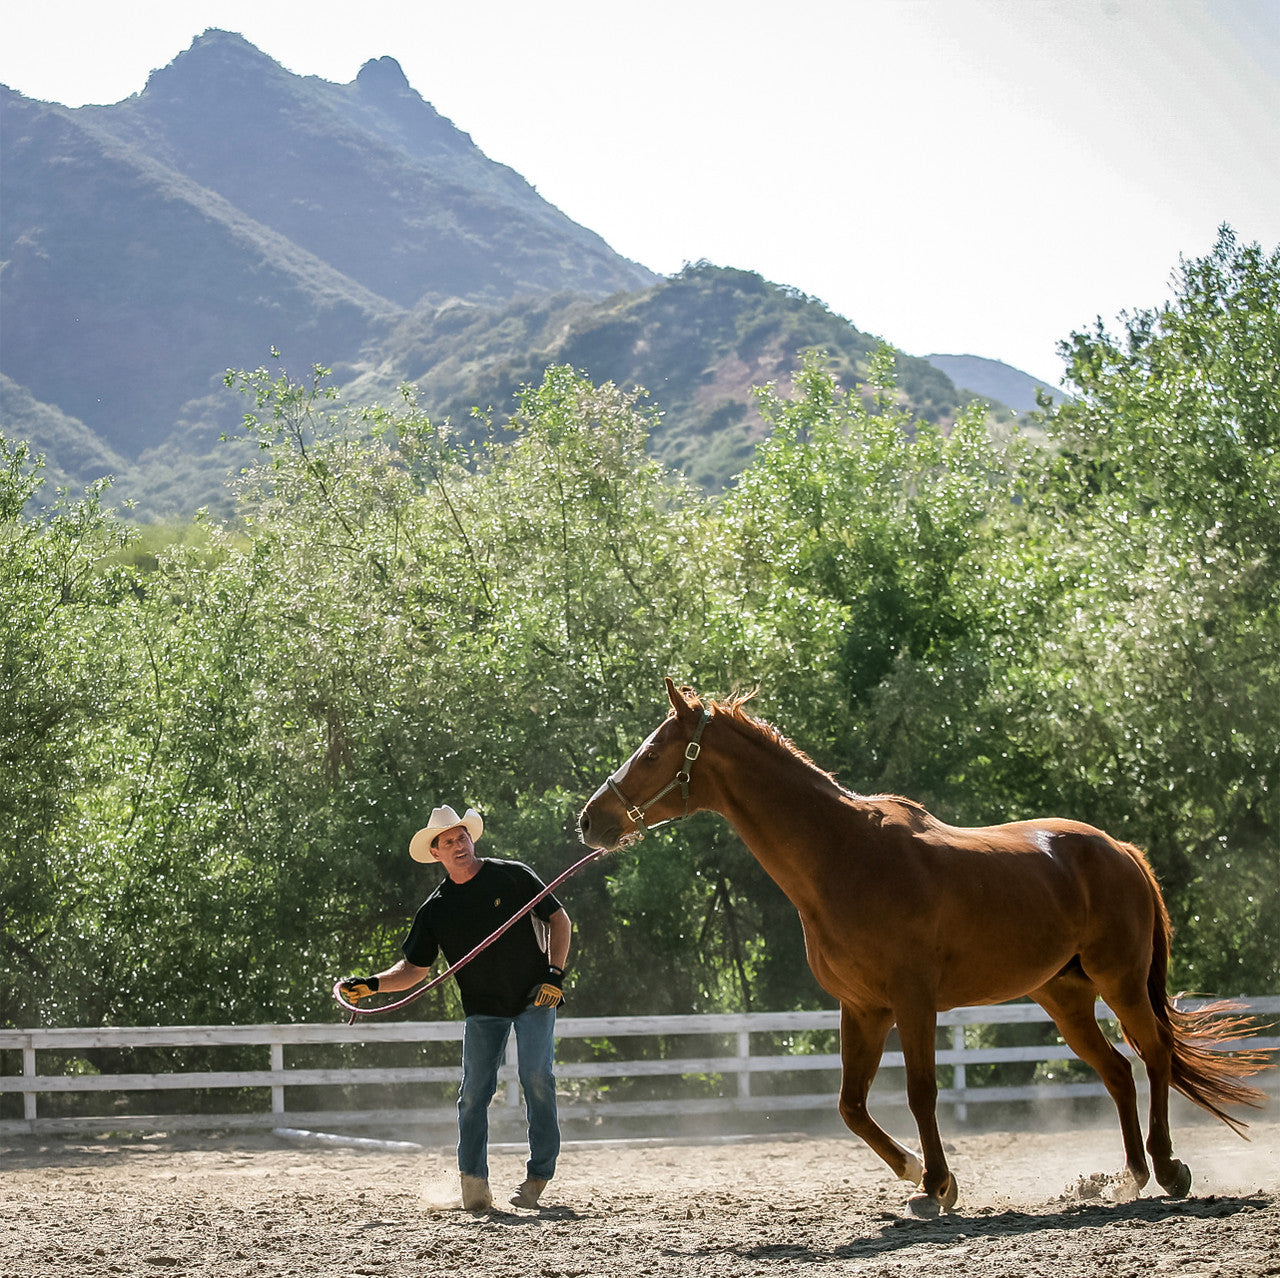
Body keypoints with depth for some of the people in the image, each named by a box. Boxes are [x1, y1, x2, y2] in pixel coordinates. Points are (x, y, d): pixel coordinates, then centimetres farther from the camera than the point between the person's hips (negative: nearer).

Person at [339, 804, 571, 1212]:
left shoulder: (512, 876, -5)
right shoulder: (435, 909, 1)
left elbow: (558, 919, 1)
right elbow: (414, 968, 5)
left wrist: (554, 974, -9)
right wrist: (371, 985, -11)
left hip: (534, 996, -2)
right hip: (483, 1007, 2)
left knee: (537, 1076, -16)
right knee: (474, 1091, -7)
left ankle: (539, 1176, -8)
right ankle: (473, 1180, 1)